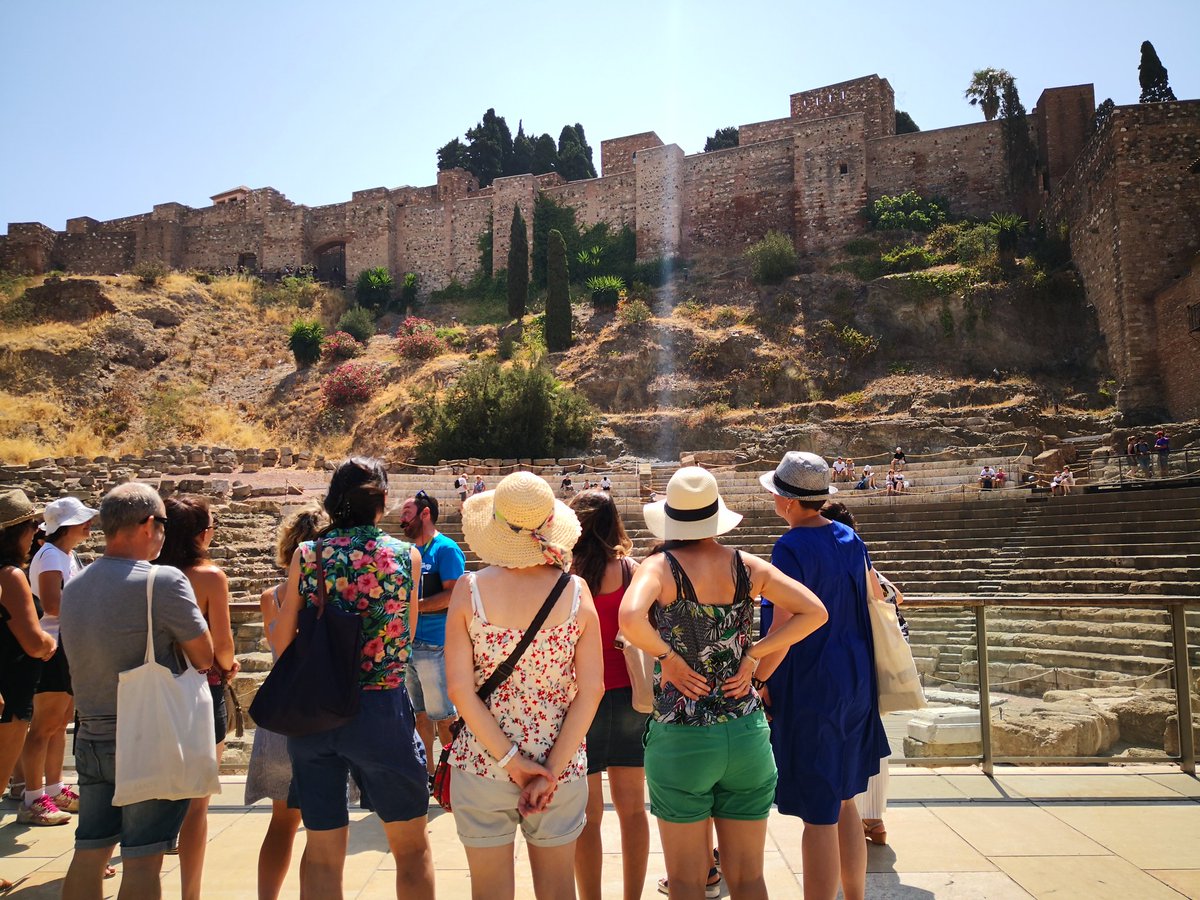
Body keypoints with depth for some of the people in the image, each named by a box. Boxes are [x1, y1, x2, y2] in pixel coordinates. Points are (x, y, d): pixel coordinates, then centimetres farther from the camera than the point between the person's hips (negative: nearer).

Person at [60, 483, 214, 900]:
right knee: (142, 859, 1)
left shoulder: (73, 587, 5)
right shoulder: (163, 581, -18)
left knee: (89, 851, 16)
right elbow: (204, 657, -13)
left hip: (93, 738, 7)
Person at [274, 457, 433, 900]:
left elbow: (281, 640, 0)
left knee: (322, 854, 16)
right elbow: (407, 633, 5)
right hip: (380, 709, -2)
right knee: (411, 846, 14)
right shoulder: (406, 555, -3)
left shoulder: (306, 555, -1)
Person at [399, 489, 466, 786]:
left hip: (434, 645, -8)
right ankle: (427, 773, 27)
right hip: (407, 644, 8)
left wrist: (411, 606, -18)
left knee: (444, 717, -1)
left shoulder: (445, 548, -9)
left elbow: (453, 595, -18)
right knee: (419, 715, 15)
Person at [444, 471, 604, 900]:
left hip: (481, 767, -1)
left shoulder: (470, 589, -10)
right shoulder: (574, 590, -8)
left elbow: (459, 689, -13)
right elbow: (592, 688, -10)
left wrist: (510, 760, -9)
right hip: (560, 771, 1)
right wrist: (553, 769, -7)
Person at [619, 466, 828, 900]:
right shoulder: (747, 566, 1)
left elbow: (630, 618, -30)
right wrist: (753, 653, 0)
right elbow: (814, 612, 2)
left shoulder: (660, 566, -10)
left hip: (680, 739, -3)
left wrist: (667, 656, -13)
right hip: (747, 735, 4)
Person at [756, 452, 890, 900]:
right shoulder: (850, 539, 7)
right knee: (843, 802, 20)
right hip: (854, 682, 9)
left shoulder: (791, 548, -18)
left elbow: (784, 629, -23)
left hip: (808, 689, -8)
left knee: (818, 816, 0)